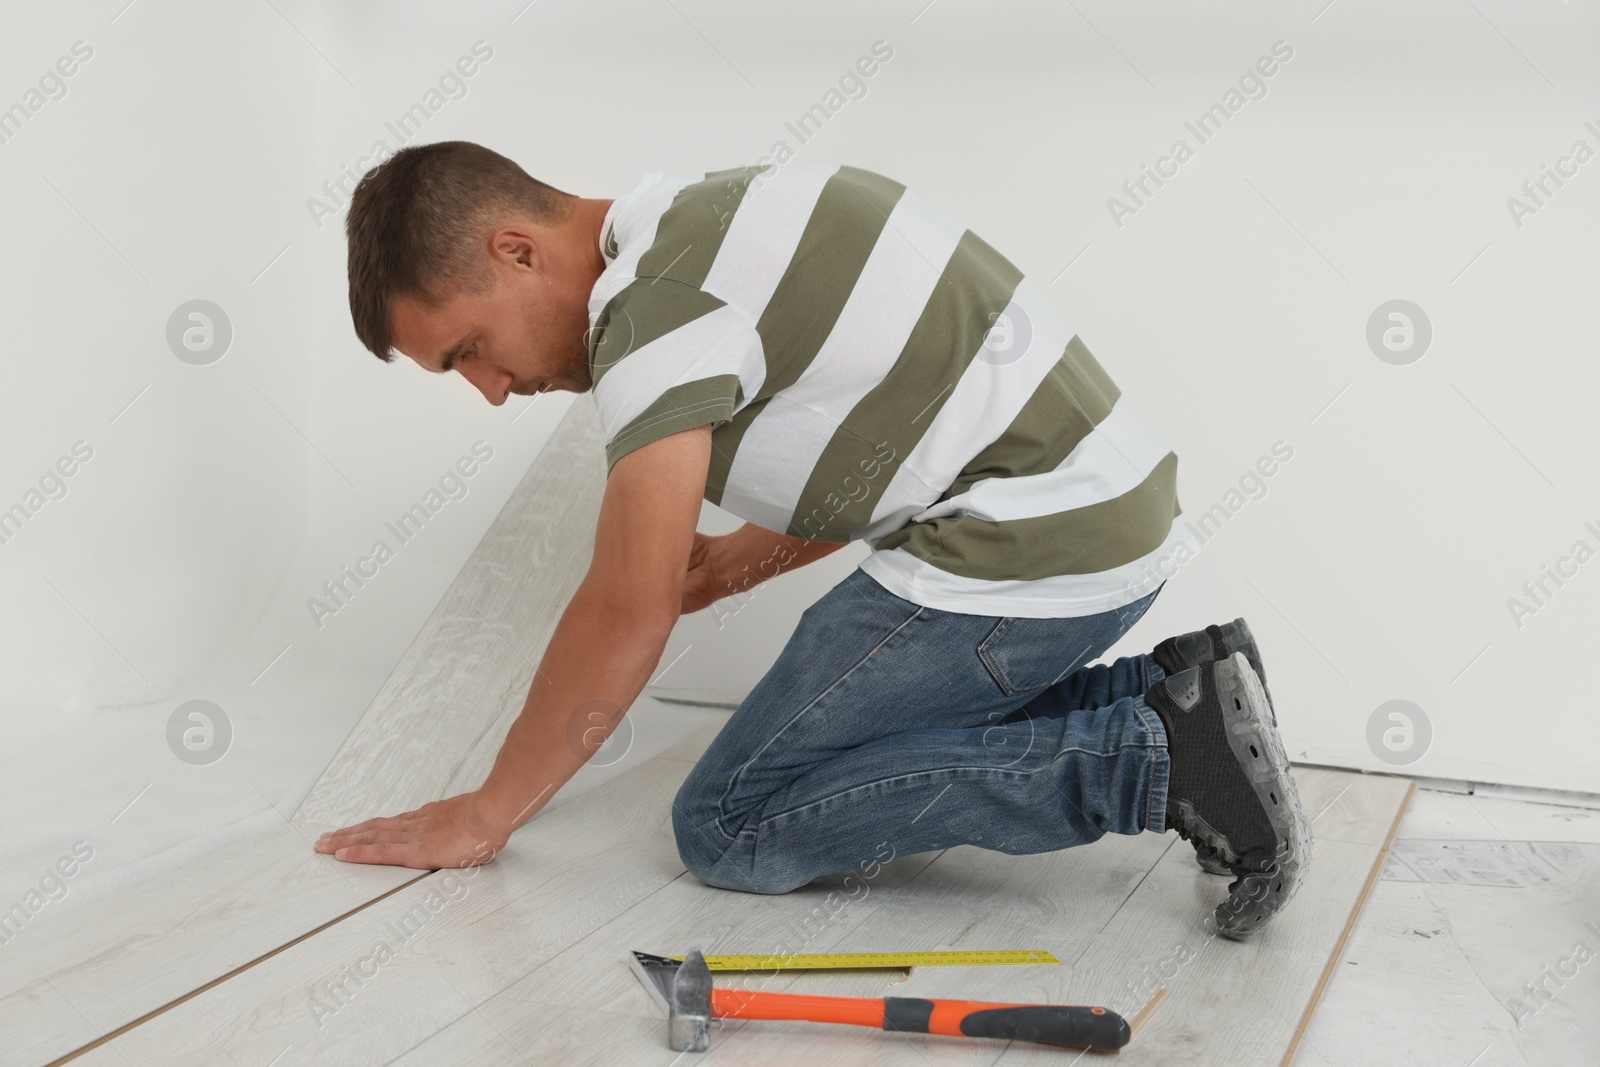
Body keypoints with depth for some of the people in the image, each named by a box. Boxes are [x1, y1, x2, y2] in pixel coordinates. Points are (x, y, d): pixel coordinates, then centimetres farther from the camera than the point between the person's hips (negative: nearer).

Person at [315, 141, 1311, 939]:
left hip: (1035, 548, -10)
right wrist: (737, 560, 19)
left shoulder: (658, 296, -16)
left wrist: (484, 814, -3)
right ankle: (1171, 691, 10)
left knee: (731, 824, -5)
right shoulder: (705, 226, 15)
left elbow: (630, 613, -15)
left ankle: (1155, 759, -11)